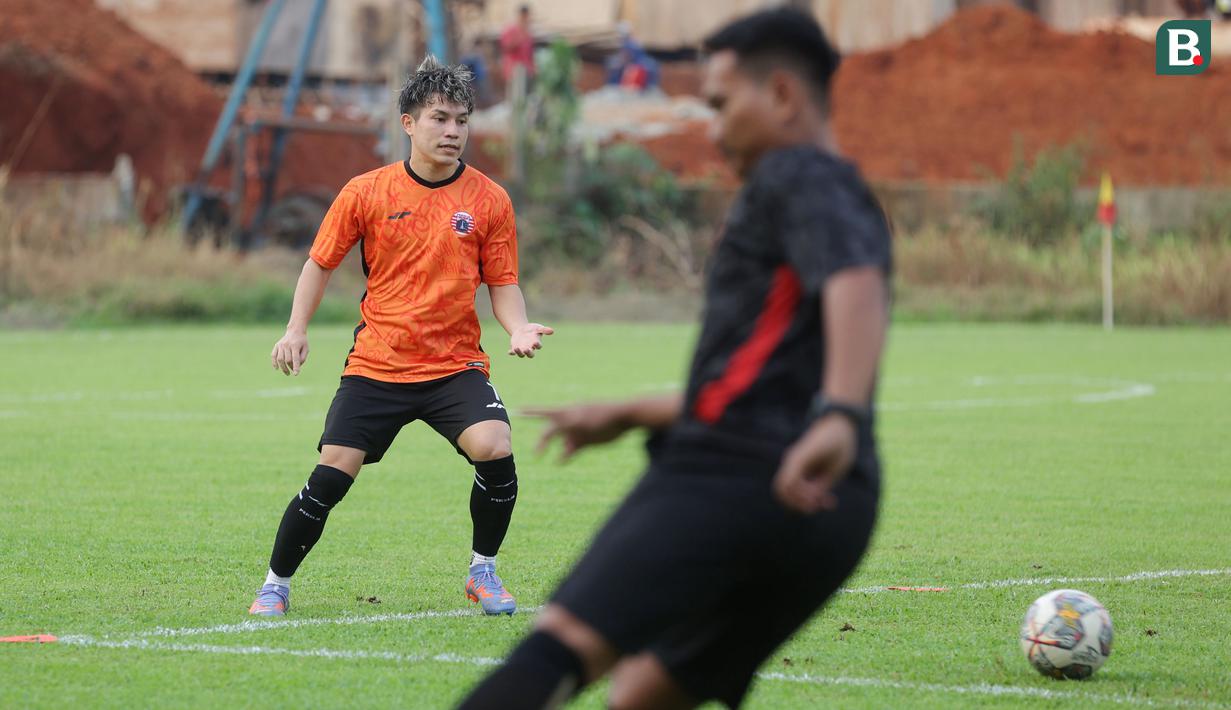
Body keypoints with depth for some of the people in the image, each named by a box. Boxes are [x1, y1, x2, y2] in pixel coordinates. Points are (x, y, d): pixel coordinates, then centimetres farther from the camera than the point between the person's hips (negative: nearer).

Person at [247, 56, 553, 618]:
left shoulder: (489, 201, 0)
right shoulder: (366, 193, 0)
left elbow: (502, 284, 6)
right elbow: (321, 262, 11)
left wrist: (518, 328, -13)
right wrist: (296, 329, 0)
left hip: (456, 365, 0)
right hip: (376, 363, 0)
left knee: (494, 447, -25)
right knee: (330, 478, -10)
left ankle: (483, 572, -2)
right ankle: (275, 585, 13)